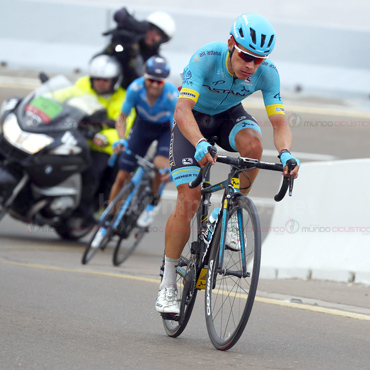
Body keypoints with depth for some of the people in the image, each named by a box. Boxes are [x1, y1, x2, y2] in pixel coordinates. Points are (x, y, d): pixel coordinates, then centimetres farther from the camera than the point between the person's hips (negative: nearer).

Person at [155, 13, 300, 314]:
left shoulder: (267, 73, -25)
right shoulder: (206, 59, -34)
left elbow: (279, 123, -26)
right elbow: (182, 110, -43)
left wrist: (285, 153, -48)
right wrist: (200, 144, -61)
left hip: (229, 116, 3)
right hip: (193, 119, -3)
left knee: (252, 144, -34)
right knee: (189, 202, -14)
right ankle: (168, 283, -1)